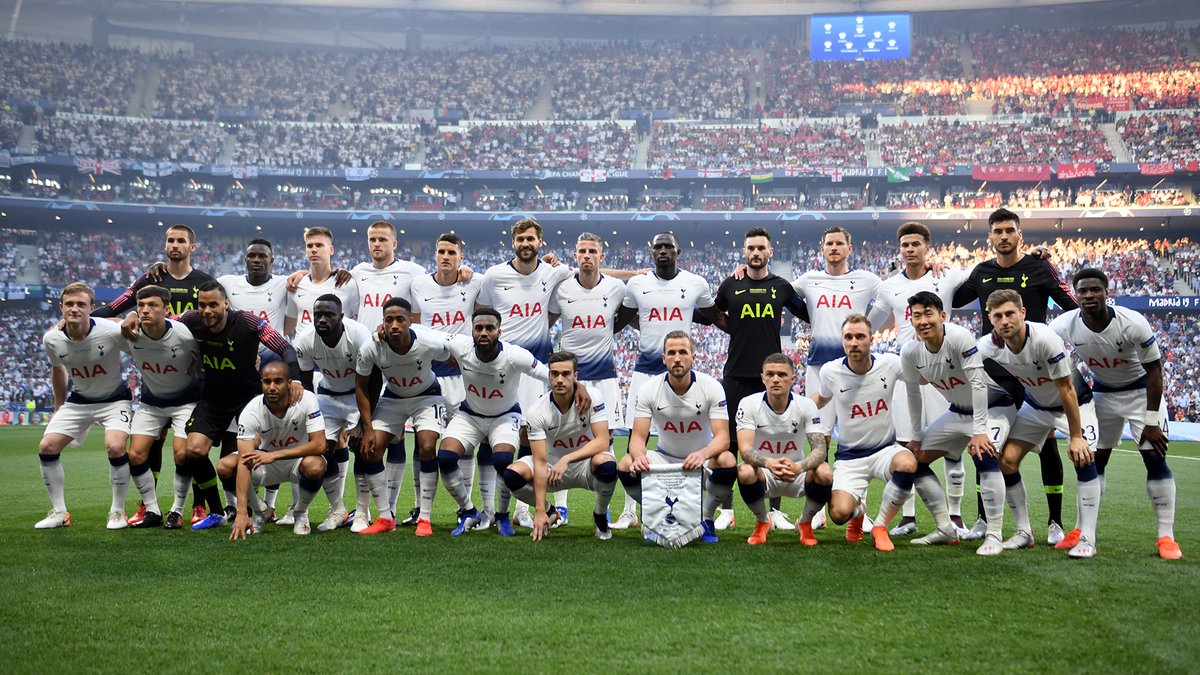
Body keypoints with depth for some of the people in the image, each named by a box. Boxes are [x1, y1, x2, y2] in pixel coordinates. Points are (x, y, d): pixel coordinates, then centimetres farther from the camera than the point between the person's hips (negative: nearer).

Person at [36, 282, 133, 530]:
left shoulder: (112, 332, -28)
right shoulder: (51, 339, -13)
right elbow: (57, 369, 8)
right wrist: (58, 406, 15)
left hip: (114, 398, -4)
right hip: (79, 399, 5)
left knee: (115, 446, -26)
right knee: (47, 447, -6)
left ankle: (117, 511, -5)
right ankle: (59, 512, 11)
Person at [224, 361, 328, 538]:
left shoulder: (307, 400, -26)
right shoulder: (251, 412, -25)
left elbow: (319, 445, -31)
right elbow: (245, 463, -31)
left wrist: (275, 455, -38)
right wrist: (242, 513, -40)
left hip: (298, 458, -1)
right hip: (265, 460, 2)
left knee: (315, 466, -36)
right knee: (225, 467, -24)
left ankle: (301, 513, -3)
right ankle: (260, 511, 5)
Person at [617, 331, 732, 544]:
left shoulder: (711, 387, -17)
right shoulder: (648, 390, -13)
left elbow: (722, 438, -23)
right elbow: (638, 437, -15)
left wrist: (702, 454, -46)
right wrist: (639, 456, -41)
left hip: (702, 459, -1)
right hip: (665, 458, 1)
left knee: (727, 462, -33)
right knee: (626, 466, -26)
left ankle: (705, 519, -4)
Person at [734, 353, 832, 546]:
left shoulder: (806, 405, -11)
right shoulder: (749, 404, -14)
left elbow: (820, 448, -19)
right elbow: (745, 449, -25)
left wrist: (799, 467, -42)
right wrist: (769, 463, -47)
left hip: (797, 475, 1)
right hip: (763, 475, -1)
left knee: (825, 474, -29)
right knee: (745, 472, -34)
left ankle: (806, 523, 2)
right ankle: (762, 522, -2)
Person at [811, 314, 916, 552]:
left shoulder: (890, 364, -8)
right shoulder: (830, 371, -8)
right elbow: (822, 398, 15)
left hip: (885, 449, 0)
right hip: (849, 457, 0)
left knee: (907, 463, -37)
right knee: (839, 513, -23)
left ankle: (880, 526, -11)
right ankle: (858, 509, 21)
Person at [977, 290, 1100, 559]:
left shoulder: (1045, 339, -35)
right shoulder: (989, 346, -21)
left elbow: (1066, 390, -27)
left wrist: (1075, 436, -23)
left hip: (1074, 403, -5)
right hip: (1035, 405, 5)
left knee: (1084, 459, -24)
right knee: (1007, 460, -7)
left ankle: (1087, 538, -16)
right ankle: (1024, 532, 7)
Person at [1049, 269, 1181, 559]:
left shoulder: (1132, 323, -29)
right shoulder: (1066, 325, -23)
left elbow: (1154, 370, -19)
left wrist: (1152, 421, -19)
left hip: (1141, 391, -3)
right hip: (1102, 392, 3)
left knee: (1155, 458, -10)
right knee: (1094, 460, 5)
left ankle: (1166, 536, -4)